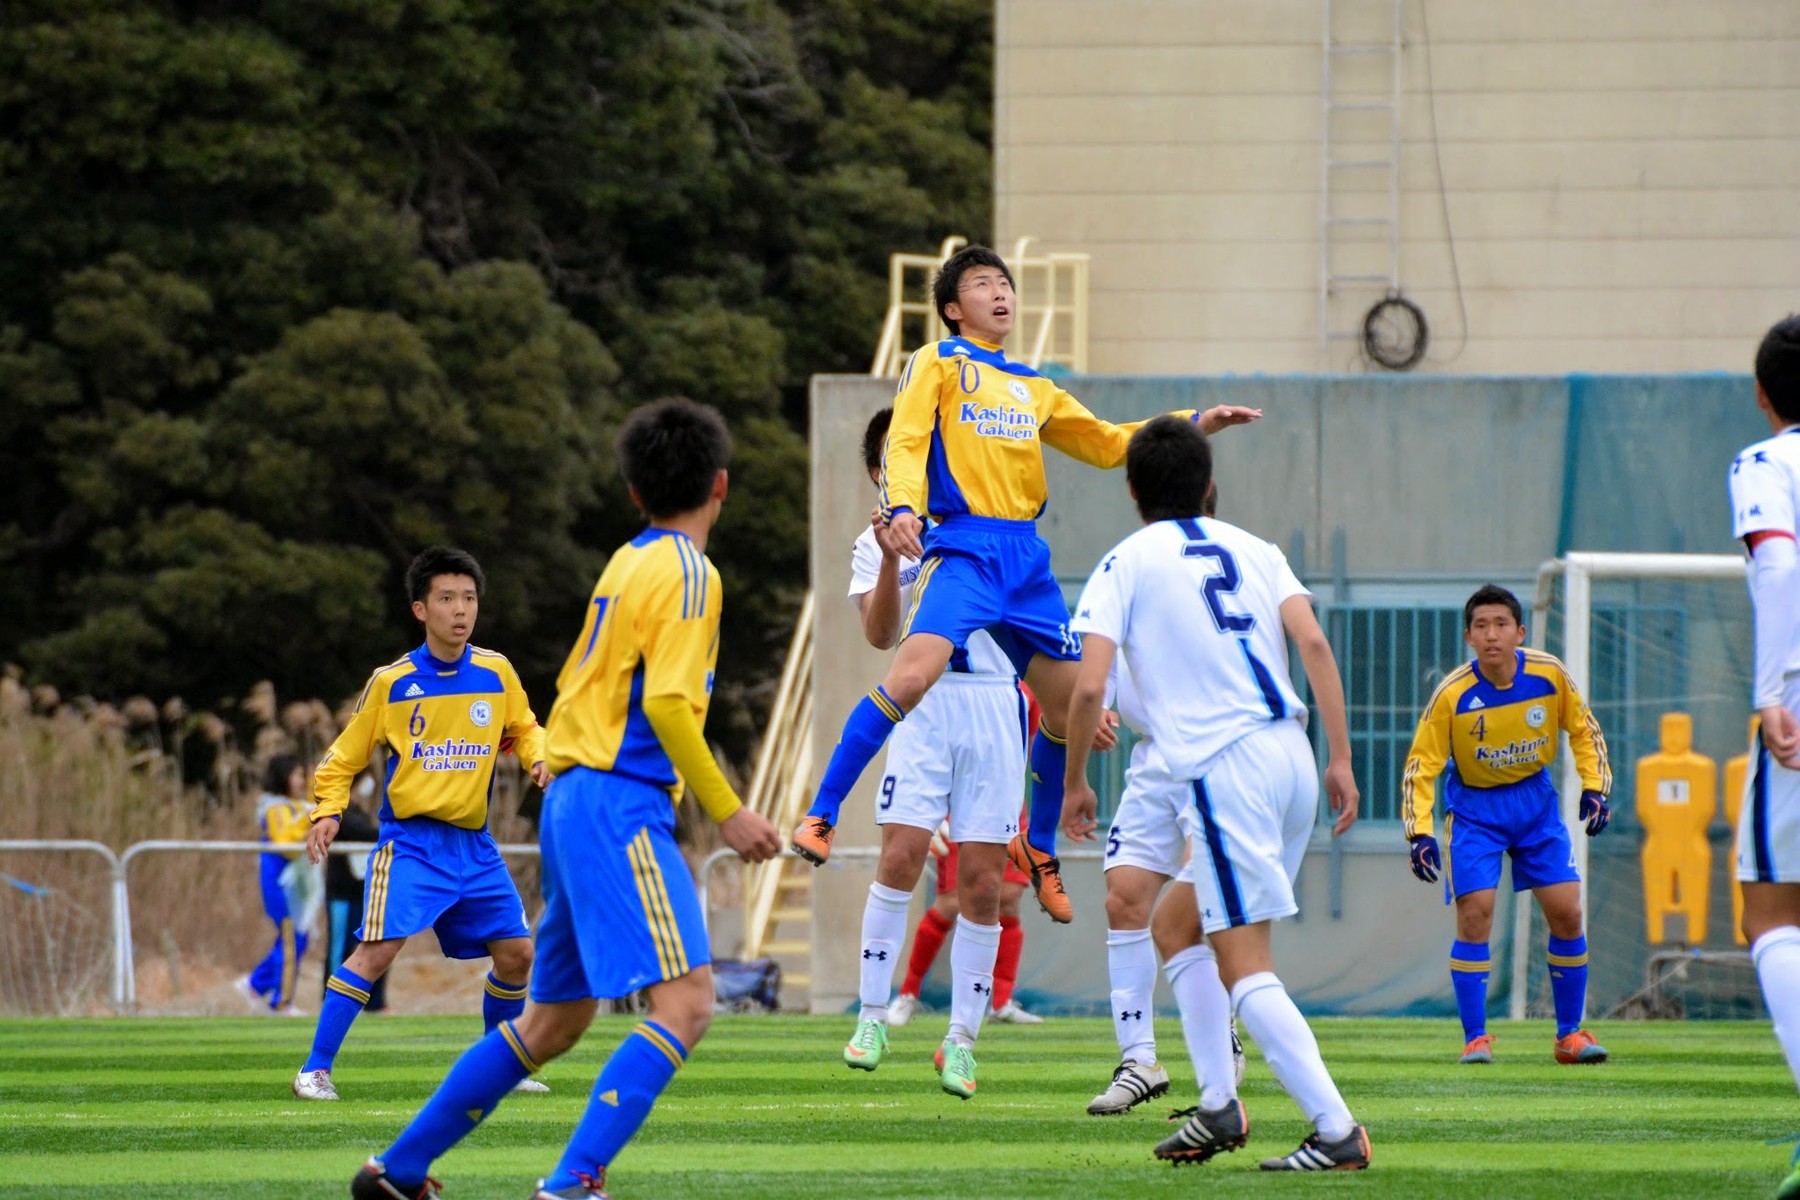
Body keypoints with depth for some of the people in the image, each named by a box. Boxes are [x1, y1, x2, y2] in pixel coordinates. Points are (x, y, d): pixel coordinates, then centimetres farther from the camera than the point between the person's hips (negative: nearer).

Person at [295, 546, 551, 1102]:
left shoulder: (497, 673, 2)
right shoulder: (391, 682, -5)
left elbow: (524, 729, 18)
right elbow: (346, 754, 4)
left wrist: (541, 758, -4)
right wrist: (327, 810, -11)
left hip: (474, 843, 4)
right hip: (410, 840, -4)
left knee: (516, 953, 5)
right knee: (379, 948, -19)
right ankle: (315, 1069, -14)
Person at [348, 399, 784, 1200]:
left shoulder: (628, 562, 18)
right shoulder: (688, 574, -8)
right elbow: (668, 705, -18)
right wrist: (727, 814, -14)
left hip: (572, 797, 9)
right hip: (621, 802, -9)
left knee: (554, 1020, 17)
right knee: (685, 999, -17)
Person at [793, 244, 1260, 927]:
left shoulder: (1032, 388, 23)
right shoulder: (939, 363, 8)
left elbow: (1107, 444, 31)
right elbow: (905, 443, -5)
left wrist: (1194, 425, 22)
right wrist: (901, 507, -24)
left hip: (1026, 559, 6)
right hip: (964, 549, -6)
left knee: (1070, 709, 6)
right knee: (913, 676, -27)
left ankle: (1039, 846, 27)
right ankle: (820, 818, -22)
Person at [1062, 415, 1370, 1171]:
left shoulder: (1127, 564, 4)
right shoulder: (1253, 550, 17)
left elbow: (1088, 688, -5)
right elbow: (1313, 643, 2)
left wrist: (1075, 784, 8)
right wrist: (1340, 760, 1)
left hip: (1223, 770, -6)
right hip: (1290, 758, 7)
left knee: (1244, 967, -7)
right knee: (1179, 923, 22)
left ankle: (1337, 1131, -17)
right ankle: (1218, 1106, 16)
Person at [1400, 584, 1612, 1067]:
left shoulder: (1550, 676, -15)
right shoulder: (1453, 695, -22)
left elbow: (1583, 729, 4)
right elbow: (1421, 765, -15)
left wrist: (1594, 787, -5)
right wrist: (1419, 834, -24)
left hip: (1535, 800, 2)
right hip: (1474, 807, -2)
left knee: (1566, 913, -3)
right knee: (1475, 914, -16)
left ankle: (1569, 1034, 11)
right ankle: (1475, 1038, -5)